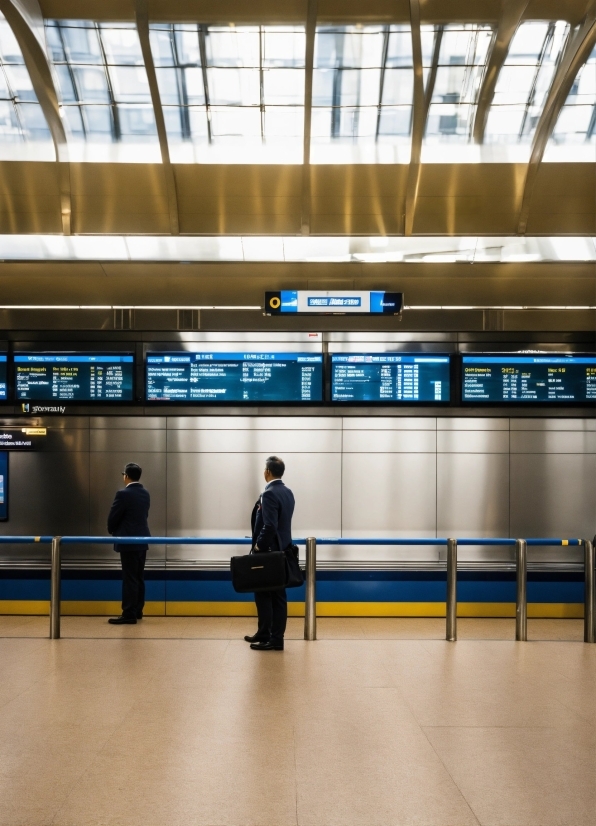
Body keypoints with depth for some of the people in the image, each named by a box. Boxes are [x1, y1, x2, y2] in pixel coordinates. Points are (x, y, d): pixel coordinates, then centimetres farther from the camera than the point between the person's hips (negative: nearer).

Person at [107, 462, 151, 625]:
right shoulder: (145, 493, 9)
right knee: (139, 577, 13)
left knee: (129, 578, -6)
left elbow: (113, 517, -11)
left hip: (128, 541, -8)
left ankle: (129, 614, -5)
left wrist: (112, 531, 10)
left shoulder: (123, 494, -15)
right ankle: (137, 611, 19)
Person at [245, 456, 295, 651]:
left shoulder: (269, 494, -18)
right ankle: (276, 637, 14)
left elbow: (269, 526, -26)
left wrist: (258, 546, -14)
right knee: (278, 595, 9)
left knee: (264, 595, 0)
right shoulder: (288, 492, 10)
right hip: (281, 551, 9)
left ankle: (265, 636, 5)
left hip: (268, 553, -9)